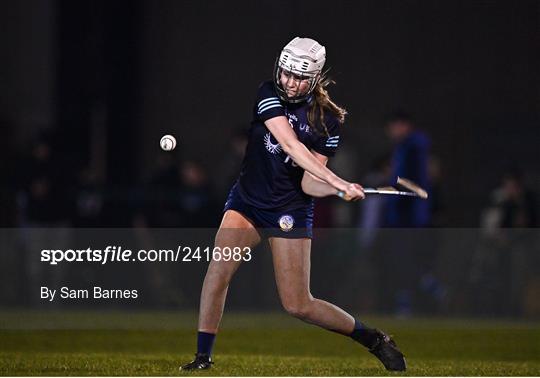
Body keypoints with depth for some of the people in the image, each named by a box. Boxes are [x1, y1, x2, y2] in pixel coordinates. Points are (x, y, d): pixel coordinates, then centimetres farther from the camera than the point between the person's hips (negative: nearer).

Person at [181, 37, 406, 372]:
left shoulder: (328, 120, -9)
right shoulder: (269, 94, -9)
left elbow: (308, 184, -12)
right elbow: (290, 145, -25)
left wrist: (340, 190, -34)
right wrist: (337, 181, -33)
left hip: (291, 211, -2)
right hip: (246, 201, 2)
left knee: (298, 306, -4)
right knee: (218, 272, -18)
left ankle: (373, 339, 16)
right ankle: (203, 357, -8)